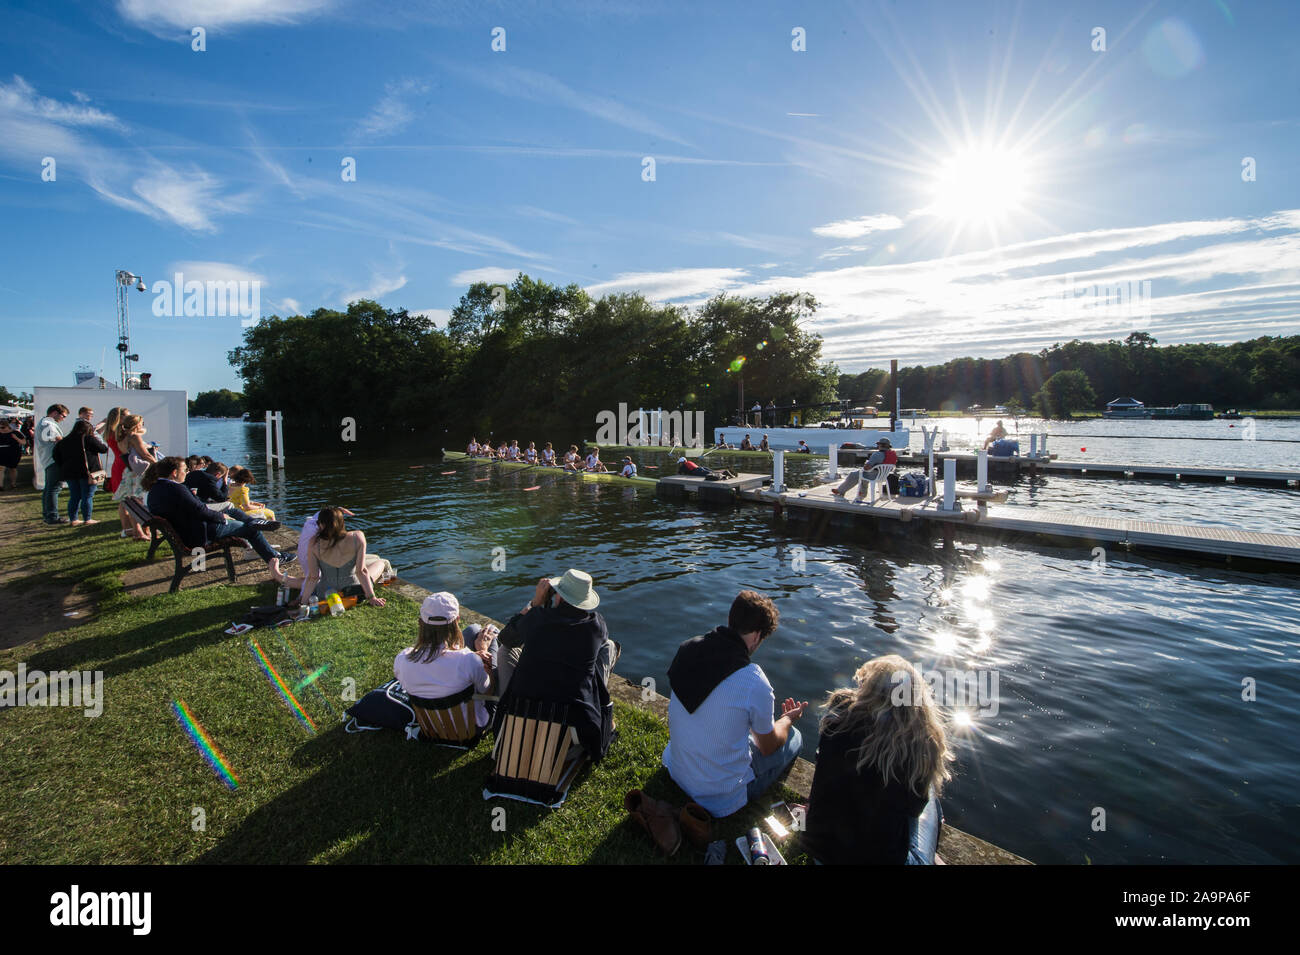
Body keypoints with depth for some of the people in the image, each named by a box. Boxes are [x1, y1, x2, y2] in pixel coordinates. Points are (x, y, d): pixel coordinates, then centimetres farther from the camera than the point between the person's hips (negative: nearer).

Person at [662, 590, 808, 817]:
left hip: (676, 771, 6)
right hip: (721, 798, -5)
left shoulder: (687, 648, -10)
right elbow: (768, 747, -7)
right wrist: (788, 718, 15)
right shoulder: (755, 683, -26)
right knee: (794, 736, 13)